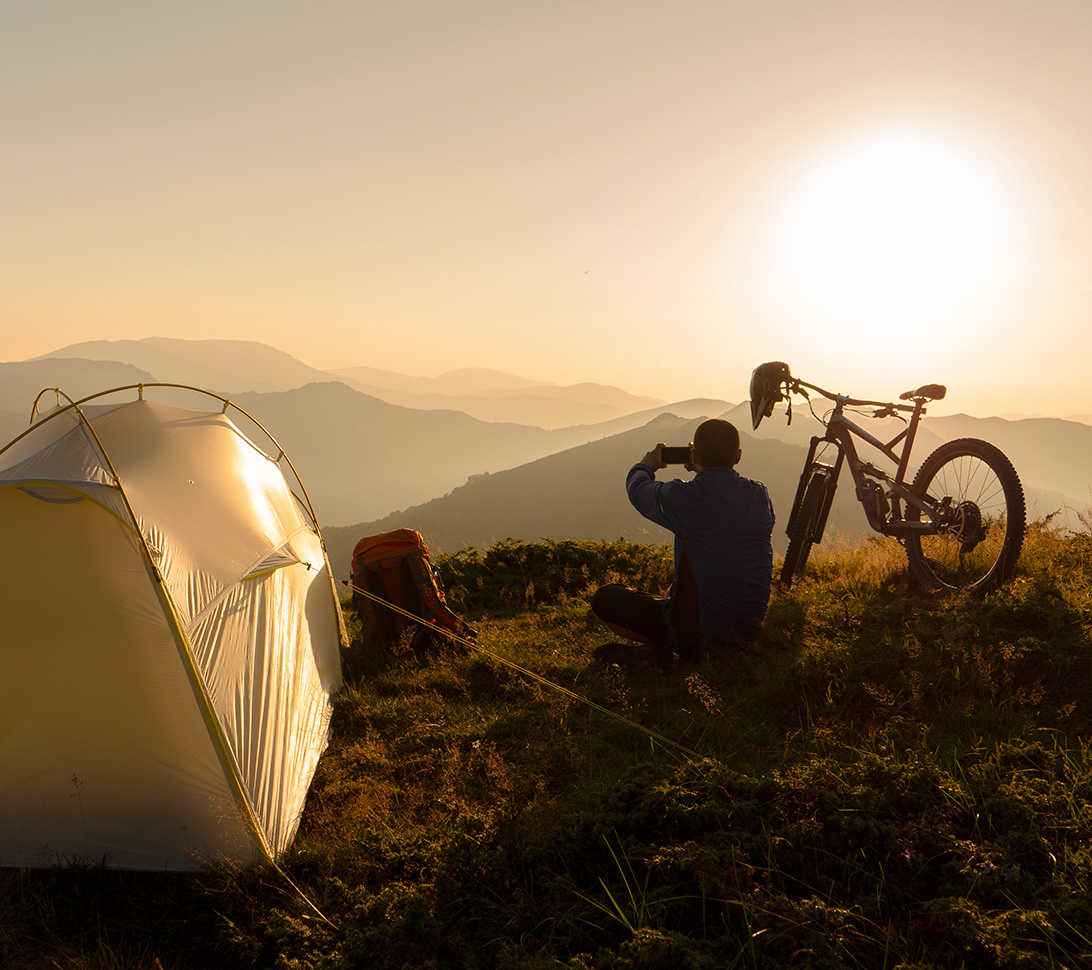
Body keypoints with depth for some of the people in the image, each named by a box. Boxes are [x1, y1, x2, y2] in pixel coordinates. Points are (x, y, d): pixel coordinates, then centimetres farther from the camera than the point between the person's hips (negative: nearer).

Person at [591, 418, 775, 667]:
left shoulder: (682, 497, -19)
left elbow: (637, 488, 4)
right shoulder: (760, 495, -6)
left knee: (604, 598, 7)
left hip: (700, 636, -6)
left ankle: (655, 648, -4)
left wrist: (647, 465, 25)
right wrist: (703, 472, 28)